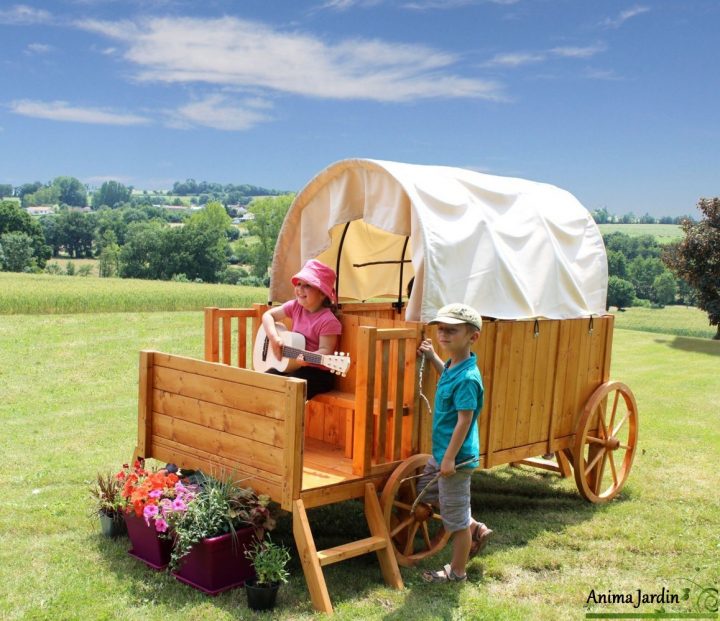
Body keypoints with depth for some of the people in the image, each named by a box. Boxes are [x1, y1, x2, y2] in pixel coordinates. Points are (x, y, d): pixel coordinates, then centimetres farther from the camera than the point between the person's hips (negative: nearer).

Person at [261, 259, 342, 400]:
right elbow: (268, 315, 9)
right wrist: (274, 338, -6)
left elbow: (325, 350, -20)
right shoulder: (295, 306, 2)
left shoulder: (328, 320, -19)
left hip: (318, 372, -7)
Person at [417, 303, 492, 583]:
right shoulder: (453, 365, 3)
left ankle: (457, 571, 23)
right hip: (441, 451, 10)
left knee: (455, 517, 5)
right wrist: (432, 357, 20)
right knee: (427, 489, 27)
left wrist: (451, 458, -24)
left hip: (456, 456, -10)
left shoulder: (468, 377, -25)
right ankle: (475, 529, 34)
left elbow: (464, 421, -25)